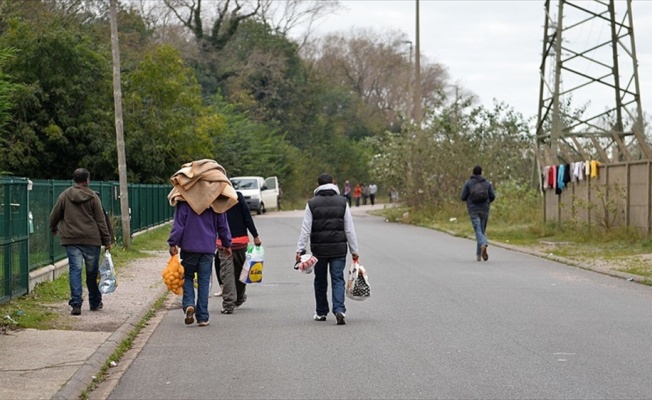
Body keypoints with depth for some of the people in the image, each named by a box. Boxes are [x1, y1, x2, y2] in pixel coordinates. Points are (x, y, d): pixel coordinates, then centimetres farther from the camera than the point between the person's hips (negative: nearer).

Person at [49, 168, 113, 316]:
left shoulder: (65, 196, 4)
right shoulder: (93, 197, -2)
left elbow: (54, 215, 11)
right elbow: (101, 220, -2)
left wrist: (53, 228, 32)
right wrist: (107, 240, 2)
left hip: (71, 239, 1)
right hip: (91, 240, -1)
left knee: (75, 270, 0)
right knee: (92, 271, 10)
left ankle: (76, 303, -11)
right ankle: (95, 303, 22)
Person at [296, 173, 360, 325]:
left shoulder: (312, 204, -1)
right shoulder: (342, 202, 2)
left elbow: (305, 229, -5)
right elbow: (349, 229, 2)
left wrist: (300, 250, -3)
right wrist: (354, 250, 6)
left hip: (319, 248, 0)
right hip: (339, 248, 0)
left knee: (320, 281, 13)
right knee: (338, 280, 0)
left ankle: (321, 312, 21)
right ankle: (339, 310, -18)